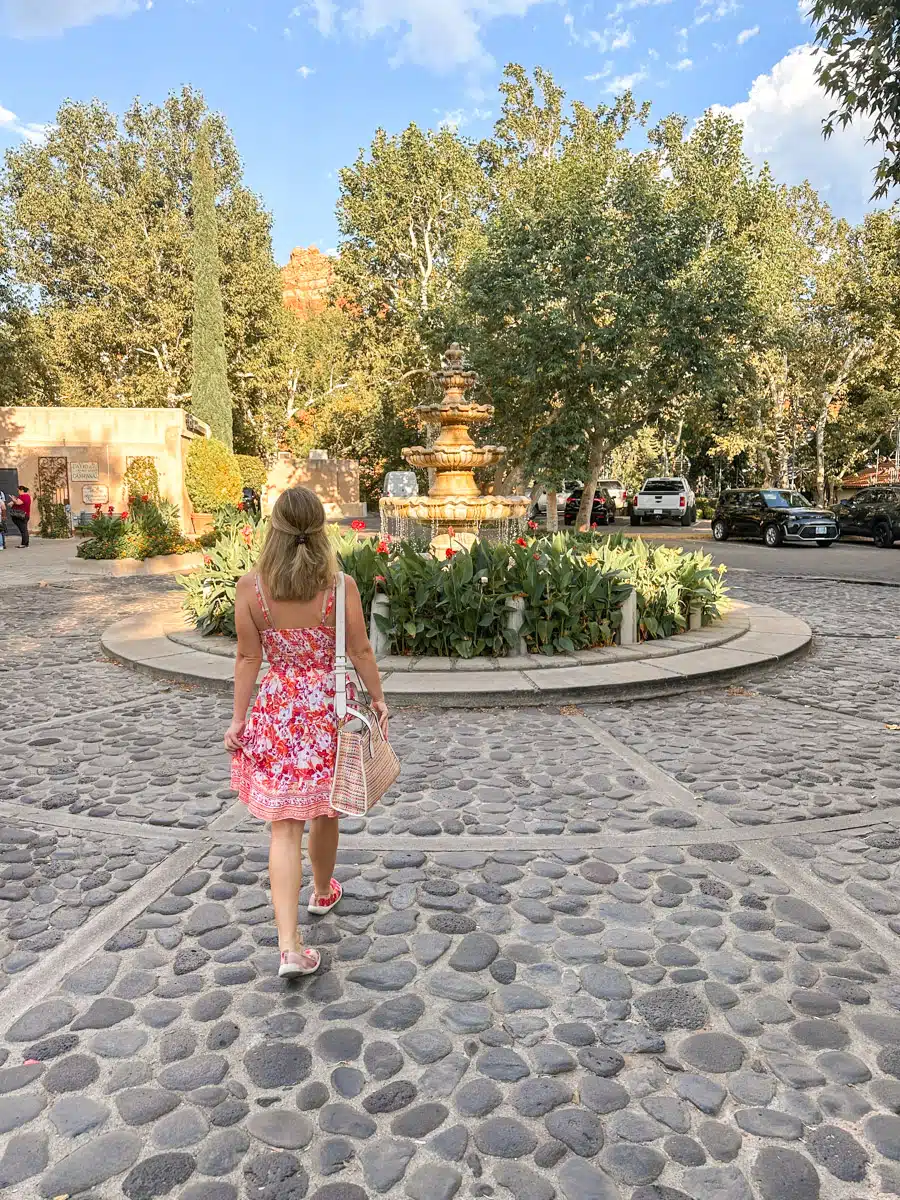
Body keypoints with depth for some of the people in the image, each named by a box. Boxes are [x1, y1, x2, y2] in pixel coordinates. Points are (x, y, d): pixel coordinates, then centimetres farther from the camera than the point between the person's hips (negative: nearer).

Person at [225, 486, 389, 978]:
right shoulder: (340, 585, -13)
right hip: (328, 704, 0)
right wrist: (378, 699, 8)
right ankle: (322, 891, 46)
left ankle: (289, 945, 0)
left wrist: (238, 718, 3)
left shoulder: (250, 586, -10)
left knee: (284, 825, 4)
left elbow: (248, 658, -5)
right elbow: (360, 652, -6)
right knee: (324, 810, 21)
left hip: (276, 709, 0)